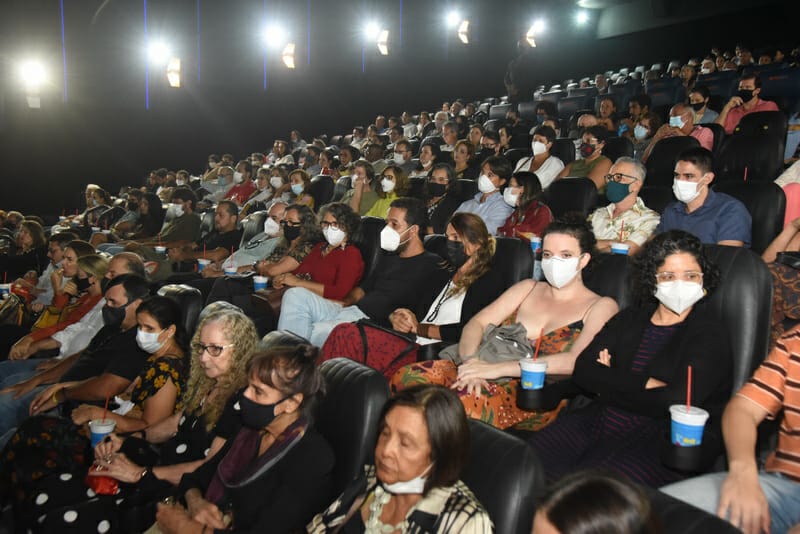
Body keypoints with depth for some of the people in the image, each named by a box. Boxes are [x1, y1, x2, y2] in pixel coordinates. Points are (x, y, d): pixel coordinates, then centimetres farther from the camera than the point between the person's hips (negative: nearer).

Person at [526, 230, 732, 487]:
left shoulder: (710, 333, 2)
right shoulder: (629, 319, 18)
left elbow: (676, 401, -15)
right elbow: (583, 370, 4)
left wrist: (610, 384, -2)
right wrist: (645, 385, -8)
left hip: (664, 438, -5)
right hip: (599, 422, 5)